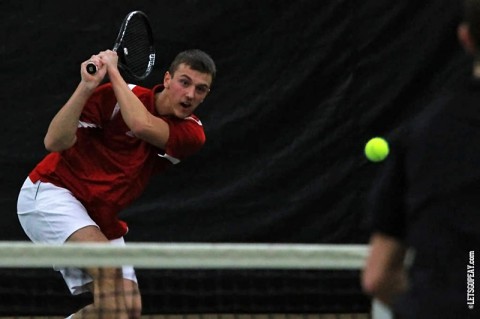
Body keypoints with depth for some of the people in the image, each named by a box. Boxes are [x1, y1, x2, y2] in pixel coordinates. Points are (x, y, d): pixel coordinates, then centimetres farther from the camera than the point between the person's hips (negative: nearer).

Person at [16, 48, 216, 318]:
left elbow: (142, 125, -29)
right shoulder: (115, 96, -16)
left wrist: (114, 71, -21)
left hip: (99, 219, 6)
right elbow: (55, 142, -23)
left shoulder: (191, 133, -8)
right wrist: (86, 87, -32)